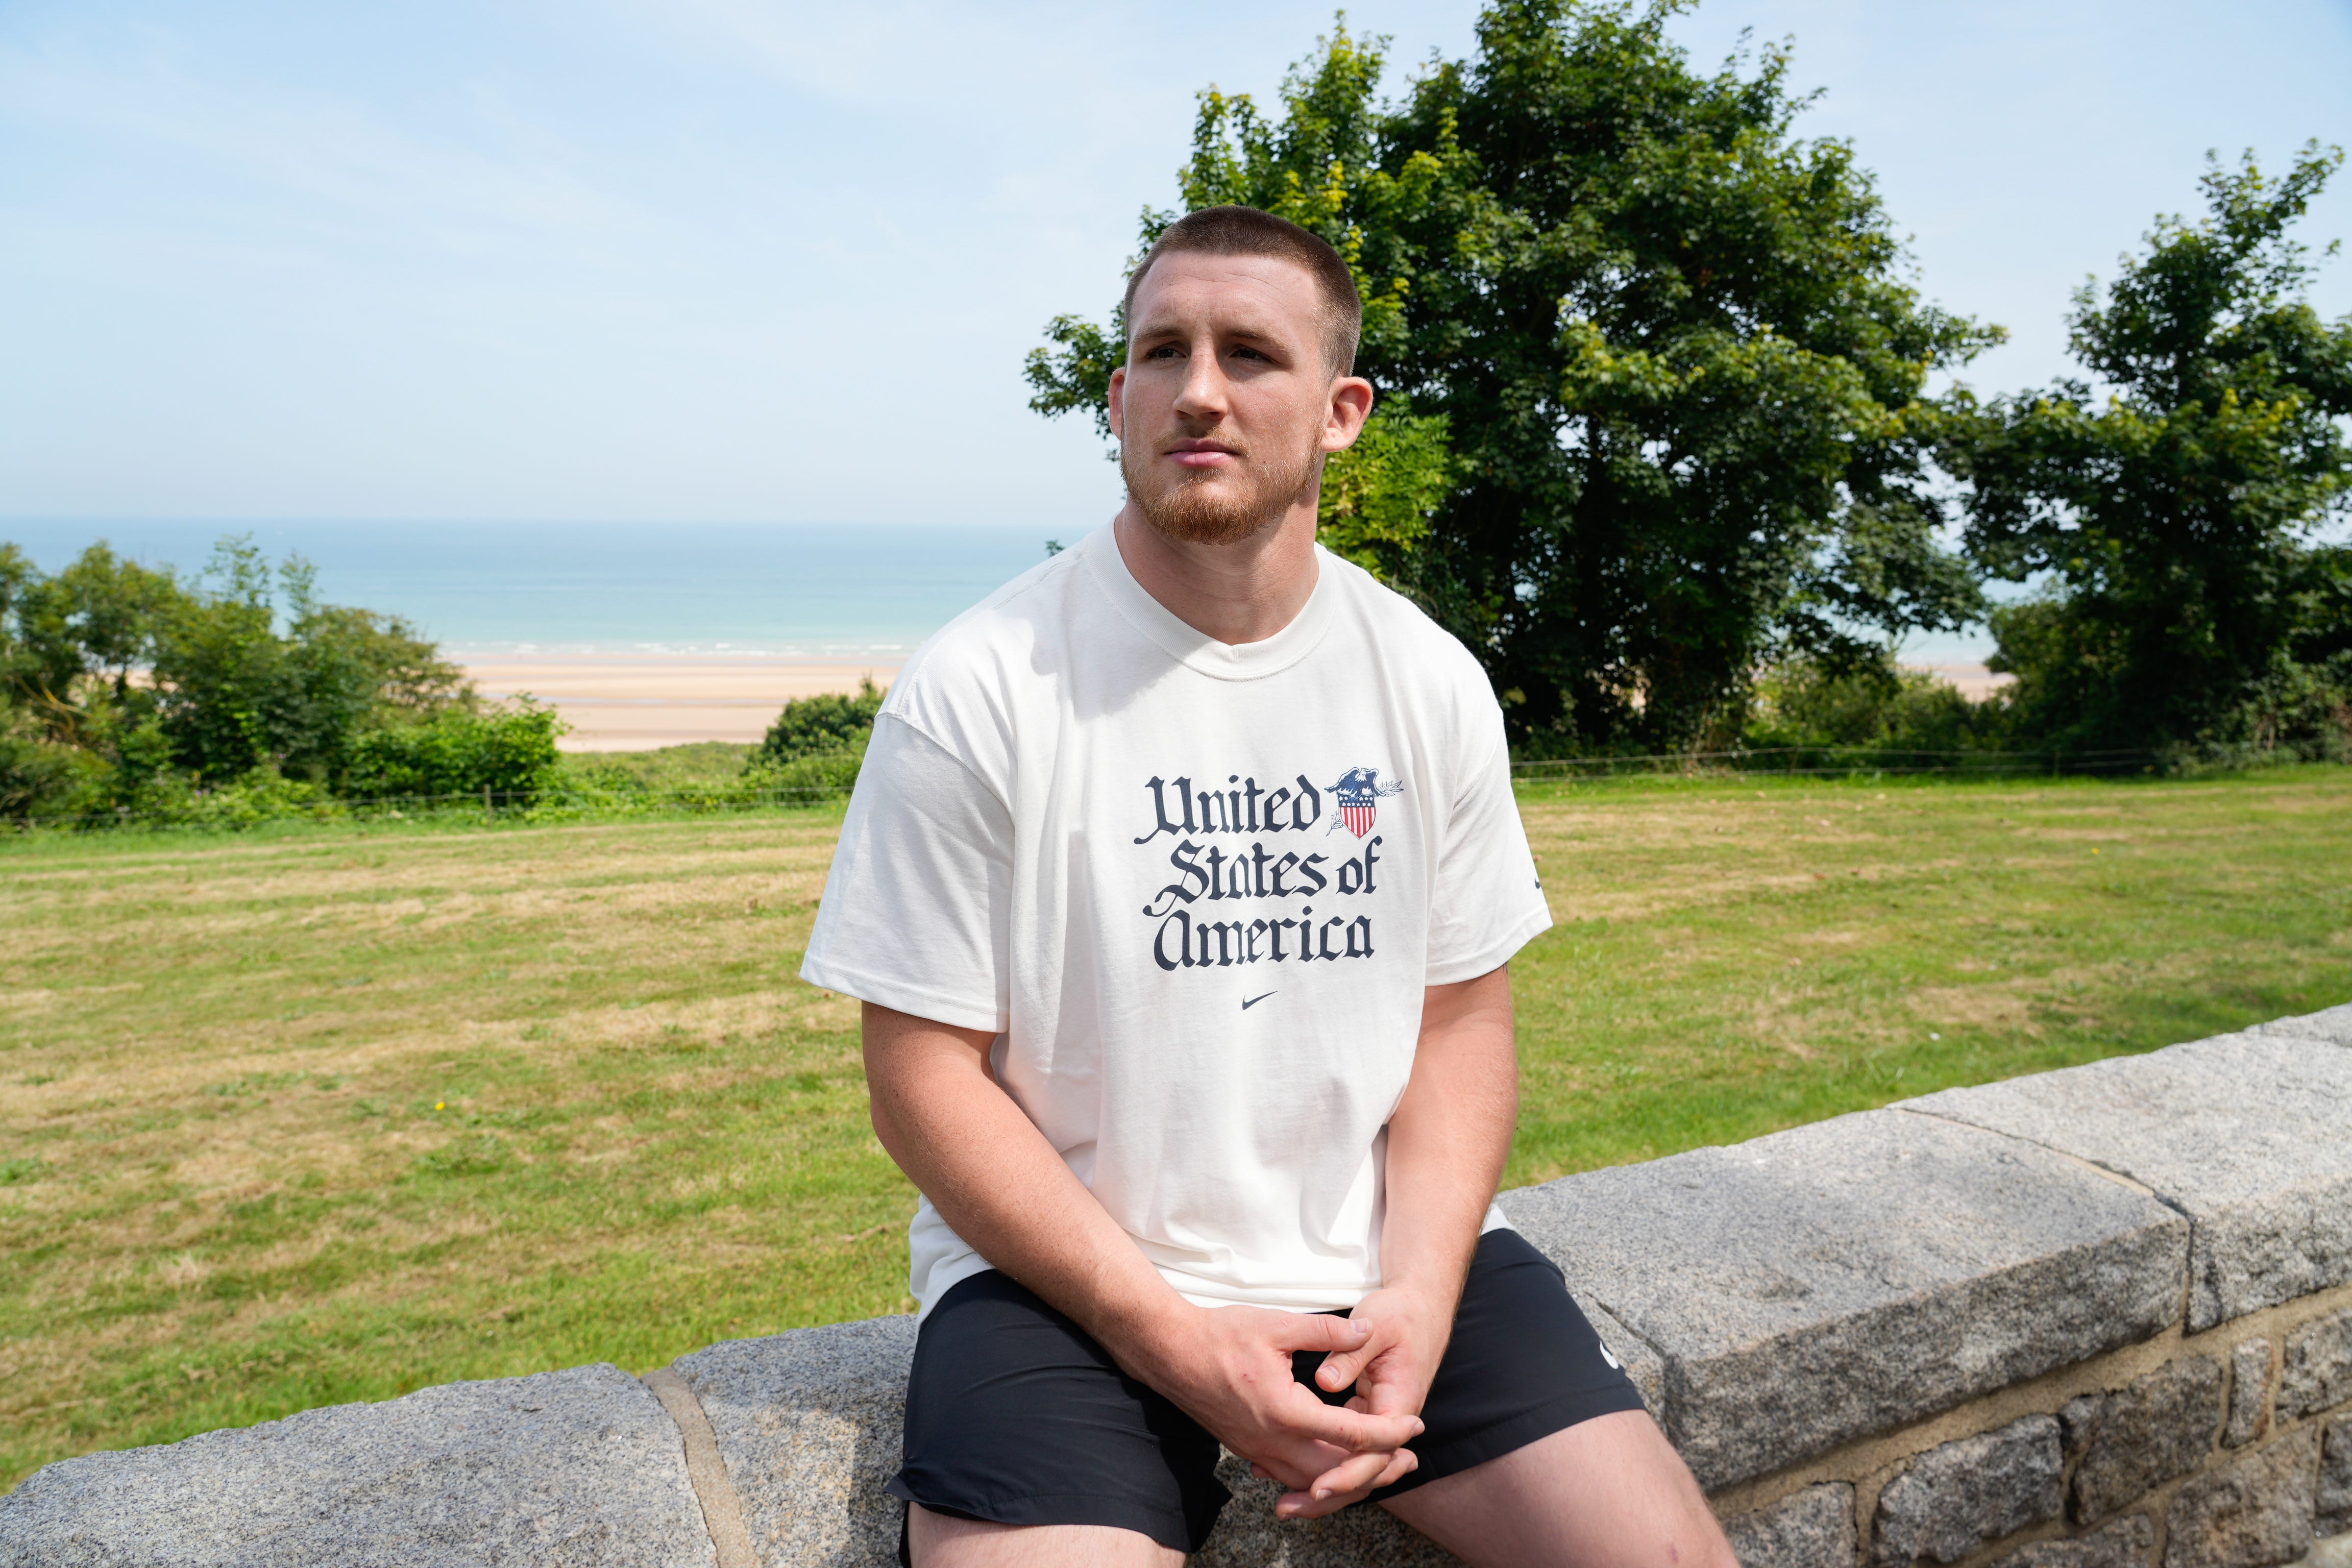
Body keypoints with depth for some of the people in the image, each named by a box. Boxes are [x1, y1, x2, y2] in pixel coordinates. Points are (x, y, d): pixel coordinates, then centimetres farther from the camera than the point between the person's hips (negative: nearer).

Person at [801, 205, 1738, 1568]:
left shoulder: (1431, 684, 2)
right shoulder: (979, 692, -10)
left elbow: (1463, 1016, 6)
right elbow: (927, 1074, -9)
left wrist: (1418, 1294, -9)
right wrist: (1175, 1339, -14)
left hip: (1393, 1259, 3)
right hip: (1069, 1280, -2)